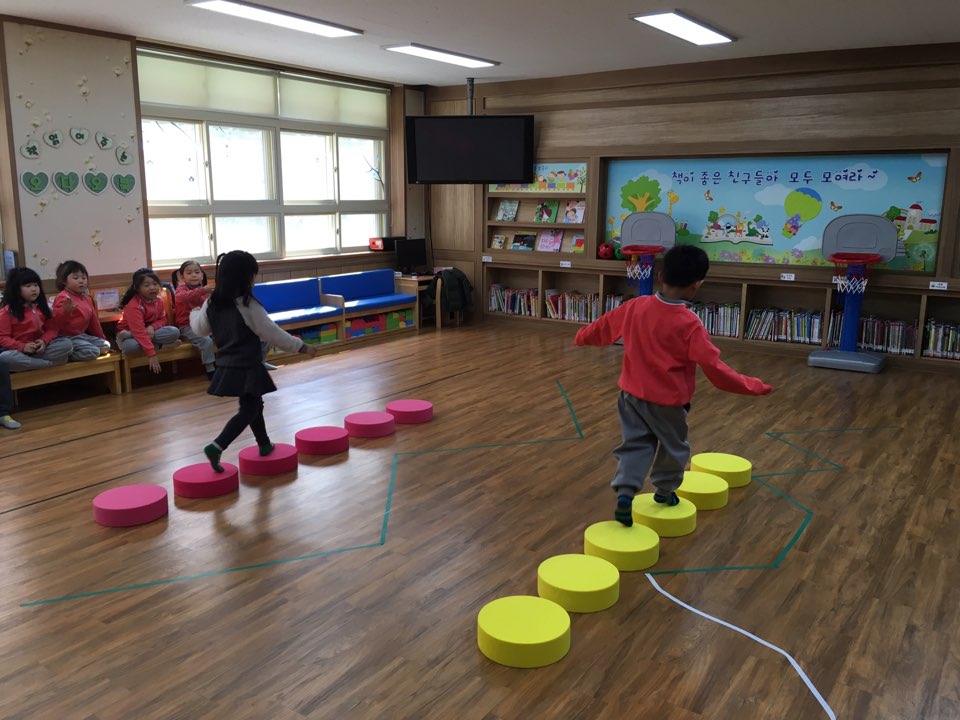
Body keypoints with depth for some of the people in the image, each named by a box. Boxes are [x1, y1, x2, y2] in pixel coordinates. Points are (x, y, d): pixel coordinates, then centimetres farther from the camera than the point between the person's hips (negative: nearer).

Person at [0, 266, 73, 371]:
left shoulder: (41, 307, 10)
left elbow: (52, 328, 7)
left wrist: (44, 341, -14)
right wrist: (22, 347, -23)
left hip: (40, 348, 4)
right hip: (18, 350, -4)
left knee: (66, 344, -17)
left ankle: (26, 362, -22)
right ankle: (49, 364, -28)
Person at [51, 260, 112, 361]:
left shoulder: (86, 298, 15)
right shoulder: (63, 298, -12)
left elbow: (93, 320, 23)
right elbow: (57, 320, -24)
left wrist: (102, 338, 25)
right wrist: (66, 310, -45)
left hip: (83, 335, 9)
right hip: (68, 337, -9)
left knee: (106, 345, 1)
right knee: (92, 352, -27)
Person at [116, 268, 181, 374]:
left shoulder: (158, 301, -4)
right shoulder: (134, 306, -27)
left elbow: (162, 319, 5)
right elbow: (139, 332, -33)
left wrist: (152, 327, -21)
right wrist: (151, 354, -38)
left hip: (150, 331, 6)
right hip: (129, 333, -5)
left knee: (174, 332, -19)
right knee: (131, 346, -42)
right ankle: (159, 345, -21)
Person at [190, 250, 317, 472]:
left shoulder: (212, 302, 1)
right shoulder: (248, 305, -18)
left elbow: (200, 329, 16)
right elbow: (273, 334, -14)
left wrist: (195, 313, 38)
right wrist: (301, 346, -5)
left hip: (227, 366, 8)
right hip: (247, 368, -8)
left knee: (254, 404, 22)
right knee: (248, 411, -1)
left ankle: (264, 444, 36)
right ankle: (216, 446, -13)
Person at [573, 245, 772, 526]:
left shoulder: (635, 306, -6)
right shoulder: (691, 325, -20)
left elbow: (605, 324, 11)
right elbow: (715, 369, -20)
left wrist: (583, 337, 30)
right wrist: (753, 386, -10)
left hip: (632, 393, 4)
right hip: (668, 400, -4)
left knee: (636, 443, 13)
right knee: (674, 446, 20)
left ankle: (624, 493, -2)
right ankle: (665, 491, 37)